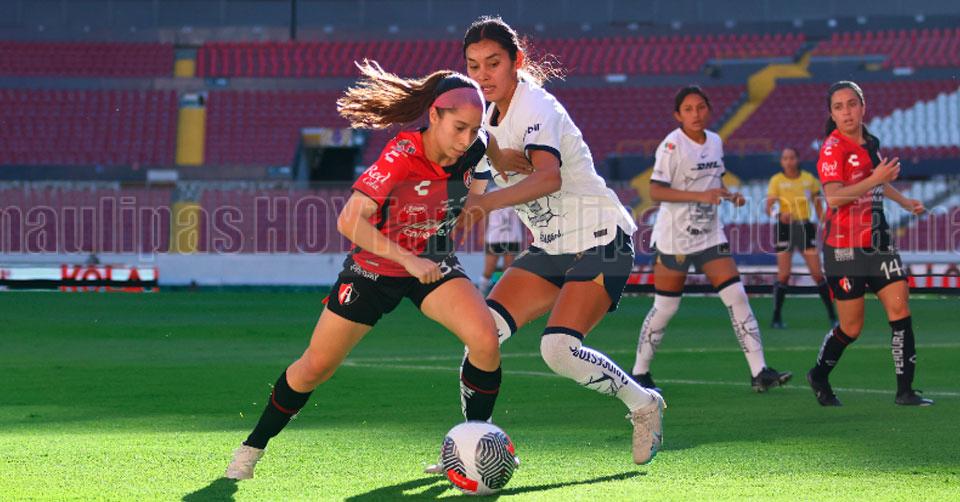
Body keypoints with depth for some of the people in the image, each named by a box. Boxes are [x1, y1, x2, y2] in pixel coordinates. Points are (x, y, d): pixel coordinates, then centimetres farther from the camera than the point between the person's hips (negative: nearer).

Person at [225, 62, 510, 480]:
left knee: (485, 339, -23)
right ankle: (254, 445, 28)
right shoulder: (401, 156, -31)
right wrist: (408, 259, -38)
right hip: (374, 268, -3)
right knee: (315, 368, 4)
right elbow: (349, 222, -36)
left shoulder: (473, 150, -16)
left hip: (432, 265, 3)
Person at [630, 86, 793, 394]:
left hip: (710, 235, 6)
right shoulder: (672, 146, -14)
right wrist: (700, 196, -28)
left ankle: (759, 372, -5)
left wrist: (730, 195, 1)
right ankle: (640, 373, 18)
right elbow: (656, 191, -20)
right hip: (674, 238, -6)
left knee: (737, 297, -5)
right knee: (665, 308, 2)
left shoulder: (715, 142, 7)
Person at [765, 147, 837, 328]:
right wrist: (779, 215, -28)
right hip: (786, 227, -2)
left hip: (805, 226, 2)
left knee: (818, 274, -1)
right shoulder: (777, 180, -3)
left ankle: (832, 315, 7)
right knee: (783, 276, -7)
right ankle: (776, 318, 3)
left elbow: (818, 204, 13)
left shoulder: (809, 179, 4)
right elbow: (769, 207, -8)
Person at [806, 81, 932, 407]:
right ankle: (819, 377, 24)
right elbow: (833, 197, -26)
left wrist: (904, 201, 29)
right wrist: (875, 179, -28)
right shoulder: (833, 148, -12)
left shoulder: (870, 143, 11)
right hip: (844, 247, -6)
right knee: (851, 327, -1)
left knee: (900, 309, -6)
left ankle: (905, 390, -2)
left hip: (877, 241, 6)